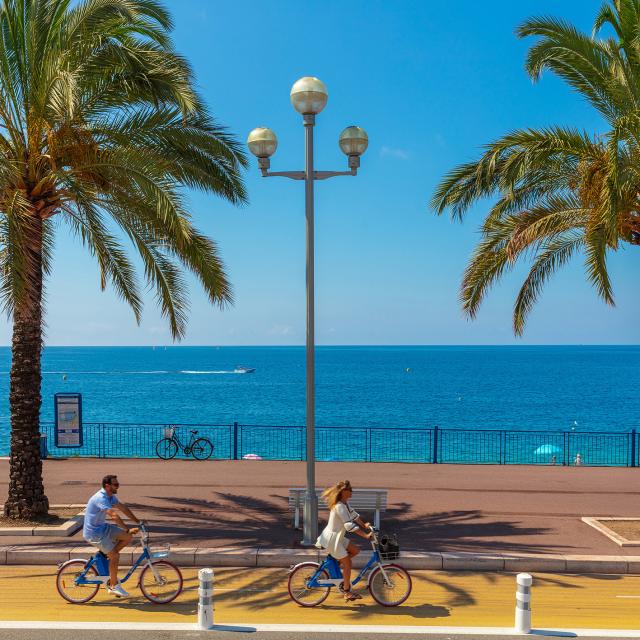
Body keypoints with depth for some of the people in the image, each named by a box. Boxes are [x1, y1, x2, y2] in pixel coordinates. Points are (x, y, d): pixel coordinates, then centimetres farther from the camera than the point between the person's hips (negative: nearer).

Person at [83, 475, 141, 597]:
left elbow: (123, 508, 12)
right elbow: (114, 516, -35)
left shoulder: (111, 496, 3)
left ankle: (106, 556, 9)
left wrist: (138, 521, 7)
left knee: (128, 537, -2)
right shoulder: (101, 498, -27)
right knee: (115, 556, -12)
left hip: (103, 527, 9)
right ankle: (113, 586, 1)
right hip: (93, 532, -9)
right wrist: (128, 530, -35)